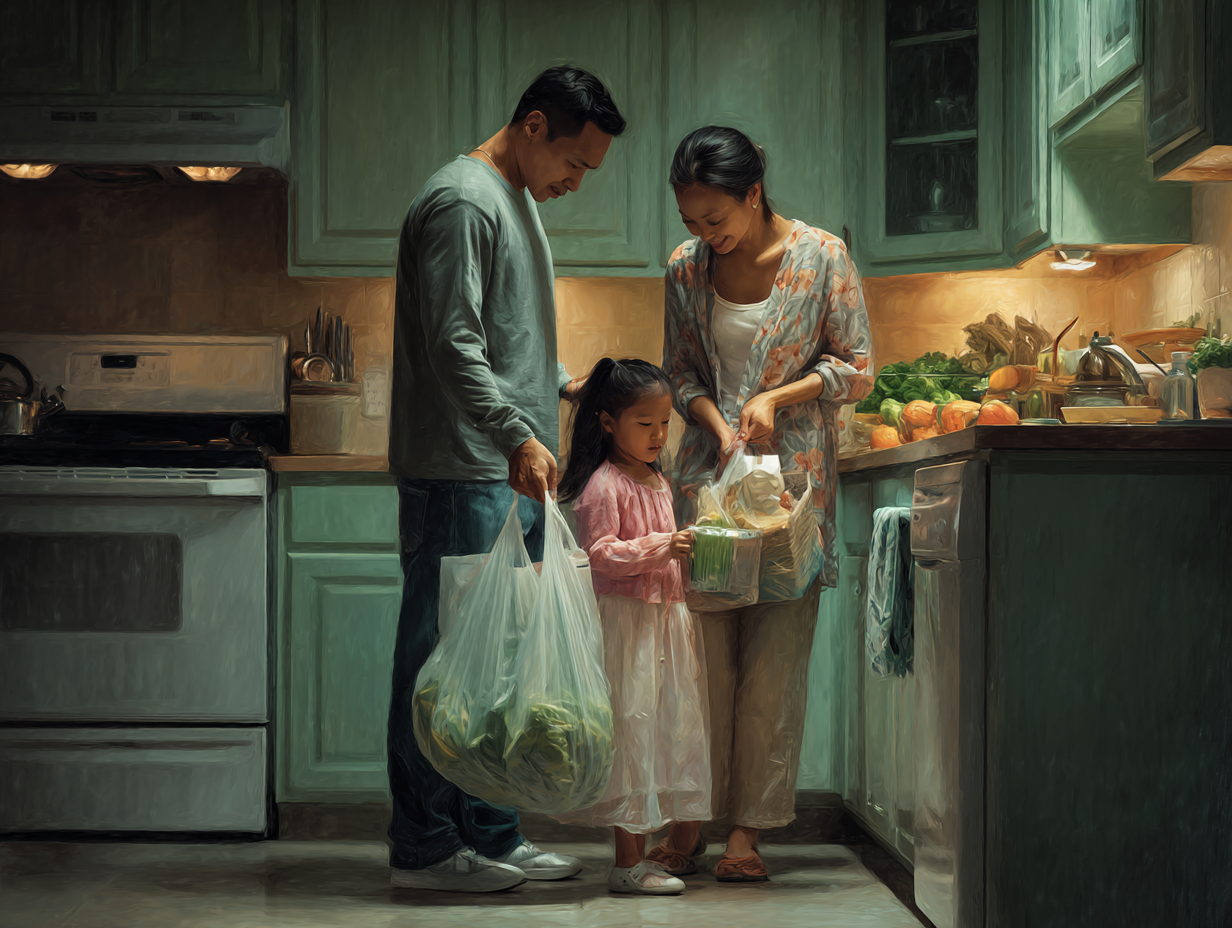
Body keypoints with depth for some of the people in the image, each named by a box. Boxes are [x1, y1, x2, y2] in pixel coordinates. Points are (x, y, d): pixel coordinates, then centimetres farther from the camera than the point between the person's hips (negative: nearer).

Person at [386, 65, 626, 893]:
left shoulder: (518, 200, 21)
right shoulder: (464, 201, -11)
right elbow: (453, 344, -20)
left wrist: (569, 387, 19)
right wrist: (517, 435, -27)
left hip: (512, 479, 10)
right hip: (462, 476, -10)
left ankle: (492, 834, 20)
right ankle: (425, 847, 2)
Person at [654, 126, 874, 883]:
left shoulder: (823, 258, -4)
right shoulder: (686, 269, 5)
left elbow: (858, 370, 0)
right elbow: (681, 373, 12)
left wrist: (777, 397, -13)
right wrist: (719, 426, -7)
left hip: (793, 475, -2)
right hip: (709, 471, 2)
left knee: (773, 661, -3)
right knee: (699, 653, -2)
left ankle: (749, 829, 3)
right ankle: (687, 820, 7)